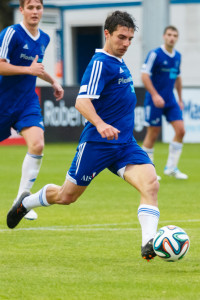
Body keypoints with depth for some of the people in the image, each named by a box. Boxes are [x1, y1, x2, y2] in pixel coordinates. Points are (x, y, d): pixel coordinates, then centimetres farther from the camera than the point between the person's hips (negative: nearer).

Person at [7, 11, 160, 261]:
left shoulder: (119, 63, 14)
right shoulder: (100, 63, -14)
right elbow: (82, 102, -26)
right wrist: (100, 124, -42)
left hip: (124, 144, 7)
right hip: (96, 144, -7)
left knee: (150, 183, -19)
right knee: (66, 196, 8)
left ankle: (148, 244, -26)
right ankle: (26, 202, 37)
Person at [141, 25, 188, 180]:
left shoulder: (177, 56, 10)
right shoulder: (155, 54, -11)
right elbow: (144, 75, -15)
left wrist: (180, 99, 20)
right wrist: (155, 95, -23)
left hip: (170, 100, 6)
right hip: (154, 100, -6)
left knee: (180, 130, -5)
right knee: (153, 134, -2)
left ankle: (171, 167, 4)